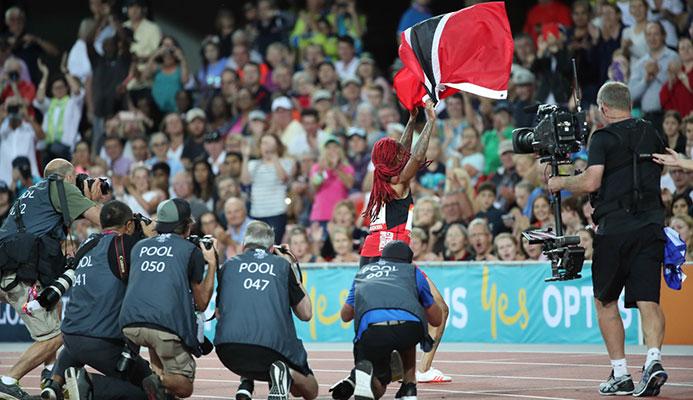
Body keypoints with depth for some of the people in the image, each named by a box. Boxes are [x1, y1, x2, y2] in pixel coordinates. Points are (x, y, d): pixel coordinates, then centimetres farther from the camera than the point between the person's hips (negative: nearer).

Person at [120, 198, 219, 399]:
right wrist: (212, 263, 23)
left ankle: (158, 374, 17)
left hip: (130, 324, 4)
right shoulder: (191, 251, 12)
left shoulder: (139, 246, 21)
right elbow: (201, 304, 15)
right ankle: (162, 382, -21)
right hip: (167, 324, -4)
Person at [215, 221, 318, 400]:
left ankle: (245, 384, 9)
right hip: (274, 347, -2)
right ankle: (286, 374, -14)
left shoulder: (229, 265, 19)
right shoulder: (283, 266, 16)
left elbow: (219, 315, 27)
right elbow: (306, 314, 18)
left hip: (229, 350, 2)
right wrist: (295, 276, 29)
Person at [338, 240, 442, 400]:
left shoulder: (363, 272, 37)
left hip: (371, 328, 0)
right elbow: (436, 320, 39)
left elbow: (345, 316, 45)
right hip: (411, 325, 0)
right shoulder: (414, 271, 32)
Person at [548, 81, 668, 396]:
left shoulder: (603, 138, -4)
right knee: (648, 300, -1)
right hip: (651, 225, 4)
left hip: (614, 229, -4)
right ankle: (653, 358, -25)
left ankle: (620, 374, 7)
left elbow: (591, 182, -14)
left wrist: (561, 183, 5)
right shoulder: (651, 135, 14)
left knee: (605, 301, 10)